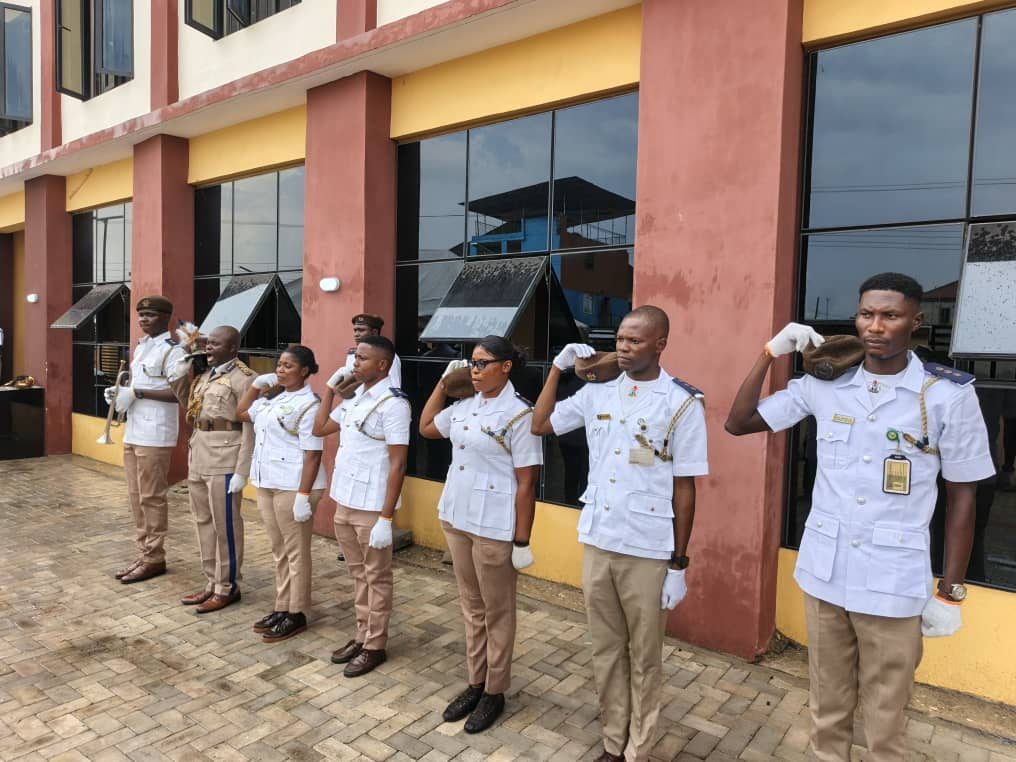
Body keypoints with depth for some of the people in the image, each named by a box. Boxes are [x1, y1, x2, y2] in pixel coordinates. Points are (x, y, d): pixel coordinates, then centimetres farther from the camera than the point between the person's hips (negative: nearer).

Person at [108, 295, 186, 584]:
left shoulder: (172, 350, -13)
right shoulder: (141, 346, 16)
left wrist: (136, 393, -20)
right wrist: (121, 392, 4)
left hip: (155, 435, -9)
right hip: (133, 431, 9)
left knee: (151, 497, -1)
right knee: (136, 495, 14)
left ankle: (154, 558, 10)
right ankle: (143, 553, 25)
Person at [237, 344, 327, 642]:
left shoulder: (308, 405, -14)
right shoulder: (273, 399, 11)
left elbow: (312, 454, -18)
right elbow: (241, 414, 27)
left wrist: (303, 496, -22)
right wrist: (256, 385, 14)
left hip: (292, 487, -9)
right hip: (267, 485, 9)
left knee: (295, 552, 3)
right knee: (279, 551, 16)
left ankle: (296, 615, 13)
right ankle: (282, 608, 27)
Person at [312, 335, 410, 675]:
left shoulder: (393, 403, -16)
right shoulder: (353, 398, 8)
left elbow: (398, 464, -18)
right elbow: (320, 428, 21)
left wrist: (386, 517, -20)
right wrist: (330, 387, 13)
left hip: (371, 508, -8)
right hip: (344, 503, 8)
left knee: (376, 578, 7)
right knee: (358, 575, 18)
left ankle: (375, 646, 20)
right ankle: (362, 636, 32)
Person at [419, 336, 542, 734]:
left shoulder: (519, 414, -14)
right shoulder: (464, 405, 6)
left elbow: (526, 483, -15)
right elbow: (426, 427, 22)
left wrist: (522, 541, -15)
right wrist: (444, 380, 13)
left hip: (493, 526, -7)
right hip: (456, 518, 7)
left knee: (497, 612, 10)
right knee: (472, 606, 18)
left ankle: (494, 693, 25)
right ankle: (475, 683, 33)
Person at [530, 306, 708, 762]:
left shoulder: (682, 403, -8)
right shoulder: (597, 393, 4)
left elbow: (684, 488, -7)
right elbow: (540, 425, 12)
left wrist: (678, 563, -7)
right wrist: (559, 367, 5)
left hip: (648, 552, -4)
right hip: (596, 543, 4)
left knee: (643, 658, 12)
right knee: (606, 651, 17)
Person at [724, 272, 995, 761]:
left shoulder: (949, 395, -9)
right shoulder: (824, 385, -2)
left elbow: (962, 497, -2)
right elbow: (738, 423, 1)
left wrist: (951, 593, 0)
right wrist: (772, 352, -6)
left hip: (894, 584, -2)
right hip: (824, 574, 3)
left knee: (884, 719, 13)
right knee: (827, 706, 19)